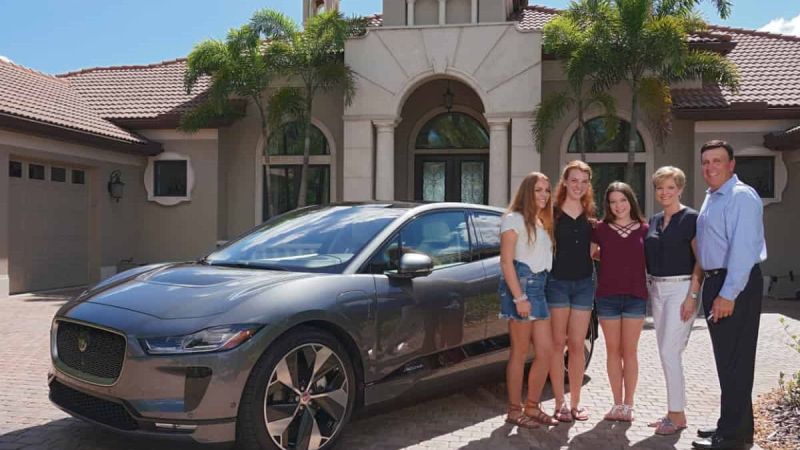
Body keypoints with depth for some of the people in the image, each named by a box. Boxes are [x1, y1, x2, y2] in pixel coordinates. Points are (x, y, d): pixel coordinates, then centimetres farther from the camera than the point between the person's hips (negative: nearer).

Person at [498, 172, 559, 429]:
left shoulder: (542, 223, 21)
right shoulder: (514, 219, -4)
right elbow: (506, 262, -11)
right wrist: (519, 297, -18)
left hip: (539, 286, 8)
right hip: (520, 283, -8)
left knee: (546, 350, 6)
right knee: (520, 352, -2)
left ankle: (532, 407, 18)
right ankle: (514, 411, 8)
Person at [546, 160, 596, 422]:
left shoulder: (591, 216, 9)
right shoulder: (552, 212, -3)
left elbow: (593, 250, 16)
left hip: (584, 283, 3)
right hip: (557, 281, -3)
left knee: (577, 345, 8)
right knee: (558, 344, 2)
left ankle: (575, 403, 18)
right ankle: (560, 403, 11)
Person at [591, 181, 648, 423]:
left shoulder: (643, 230, 2)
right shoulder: (601, 229, 1)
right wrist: (608, 257, 0)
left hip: (635, 296, 0)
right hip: (607, 296, 0)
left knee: (630, 351, 6)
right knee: (613, 350, 8)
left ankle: (628, 405, 16)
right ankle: (617, 404, 19)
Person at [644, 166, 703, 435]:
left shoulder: (691, 218, -7)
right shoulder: (653, 221, 12)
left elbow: (700, 260, -11)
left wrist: (692, 295, -17)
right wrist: (649, 287, 7)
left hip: (680, 288, -7)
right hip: (656, 289, 7)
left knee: (670, 352, -9)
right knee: (666, 352, 11)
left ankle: (678, 415, 3)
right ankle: (674, 411, 21)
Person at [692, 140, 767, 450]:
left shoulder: (741, 196, -14)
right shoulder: (711, 198, 15)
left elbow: (743, 249, -22)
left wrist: (728, 294, -24)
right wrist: (713, 289, 14)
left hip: (736, 285, -10)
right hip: (715, 282, 10)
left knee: (734, 361, -3)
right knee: (725, 359, 17)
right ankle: (736, 424, 29)